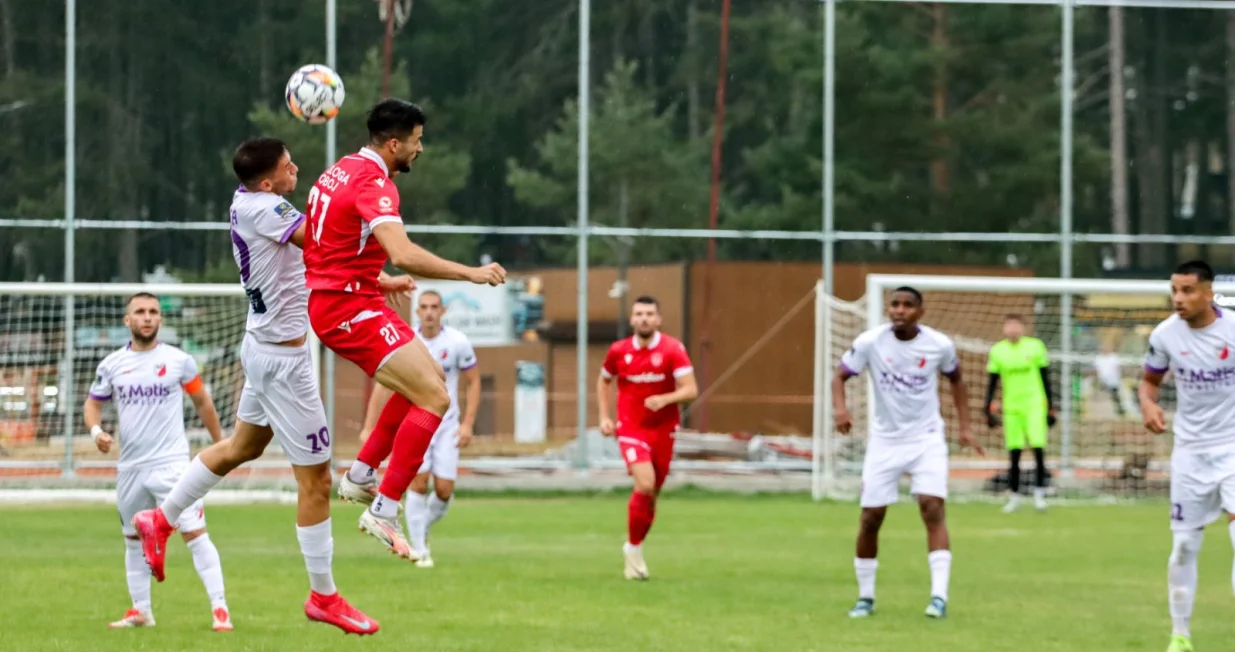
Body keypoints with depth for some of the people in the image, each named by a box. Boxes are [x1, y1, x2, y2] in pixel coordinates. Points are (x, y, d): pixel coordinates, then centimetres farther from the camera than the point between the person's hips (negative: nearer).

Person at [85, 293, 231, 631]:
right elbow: (93, 403, 13)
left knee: (194, 532, -14)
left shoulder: (179, 361, -2)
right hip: (130, 467, 4)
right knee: (133, 539, 14)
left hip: (171, 463, -4)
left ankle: (220, 609, -15)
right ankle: (140, 611, 27)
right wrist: (96, 430, -9)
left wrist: (220, 445, 12)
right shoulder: (112, 365, 4)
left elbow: (202, 402, 9)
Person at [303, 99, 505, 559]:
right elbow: (404, 255, -33)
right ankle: (383, 512, -14)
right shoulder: (373, 184, -19)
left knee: (431, 378, 21)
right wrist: (471, 273, -29)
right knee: (435, 399, -14)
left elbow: (304, 236, 25)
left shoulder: (342, 170, 12)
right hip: (349, 308, -10)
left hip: (326, 299, 10)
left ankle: (362, 471, 21)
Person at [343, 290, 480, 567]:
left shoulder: (457, 342, -7)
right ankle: (419, 549, -9)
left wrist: (467, 424, -7)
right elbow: (383, 385, -1)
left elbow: (473, 382, 3)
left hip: (446, 424, 1)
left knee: (444, 490, -6)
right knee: (419, 480, -17)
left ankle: (421, 531, 23)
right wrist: (368, 427, -7)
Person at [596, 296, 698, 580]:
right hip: (631, 429, -1)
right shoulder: (618, 351, -2)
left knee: (652, 493, 9)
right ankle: (634, 547, -5)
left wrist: (665, 399, -32)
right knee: (645, 485, -22)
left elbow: (691, 390, -14)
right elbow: (603, 381, 17)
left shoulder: (673, 350, -8)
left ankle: (635, 546, 32)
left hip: (663, 431, 1)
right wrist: (603, 417, 6)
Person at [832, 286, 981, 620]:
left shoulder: (940, 345, -9)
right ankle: (865, 596, 19)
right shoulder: (870, 342, -12)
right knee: (870, 518, 1)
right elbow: (840, 376, -5)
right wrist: (840, 408, -26)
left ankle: (939, 596, -21)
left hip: (926, 439, -1)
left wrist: (964, 427, 6)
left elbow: (956, 379, 10)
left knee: (932, 508, -18)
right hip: (885, 440, 1)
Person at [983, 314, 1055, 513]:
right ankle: (1014, 496, 12)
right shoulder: (997, 351, 4)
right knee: (1014, 452, 3)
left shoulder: (1035, 346, 1)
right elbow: (992, 382, 7)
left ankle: (1039, 493, -3)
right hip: (1011, 407, 1)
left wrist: (1050, 407, 7)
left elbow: (1045, 378, 7)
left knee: (1038, 448, -12)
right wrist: (988, 409, 0)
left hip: (1034, 405, -1)